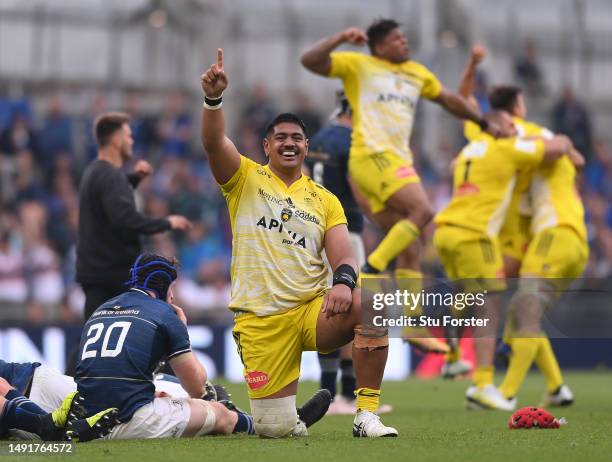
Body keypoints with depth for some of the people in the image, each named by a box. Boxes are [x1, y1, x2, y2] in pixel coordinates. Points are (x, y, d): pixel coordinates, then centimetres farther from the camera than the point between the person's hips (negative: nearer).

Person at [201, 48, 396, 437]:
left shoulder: (325, 200, 13)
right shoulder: (246, 179, 7)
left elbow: (342, 253, 2)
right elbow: (214, 142, -11)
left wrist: (344, 282, -21)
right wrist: (213, 98, -30)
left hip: (313, 311, 2)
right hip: (259, 320, -2)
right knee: (274, 429, -8)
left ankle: (367, 415, -23)